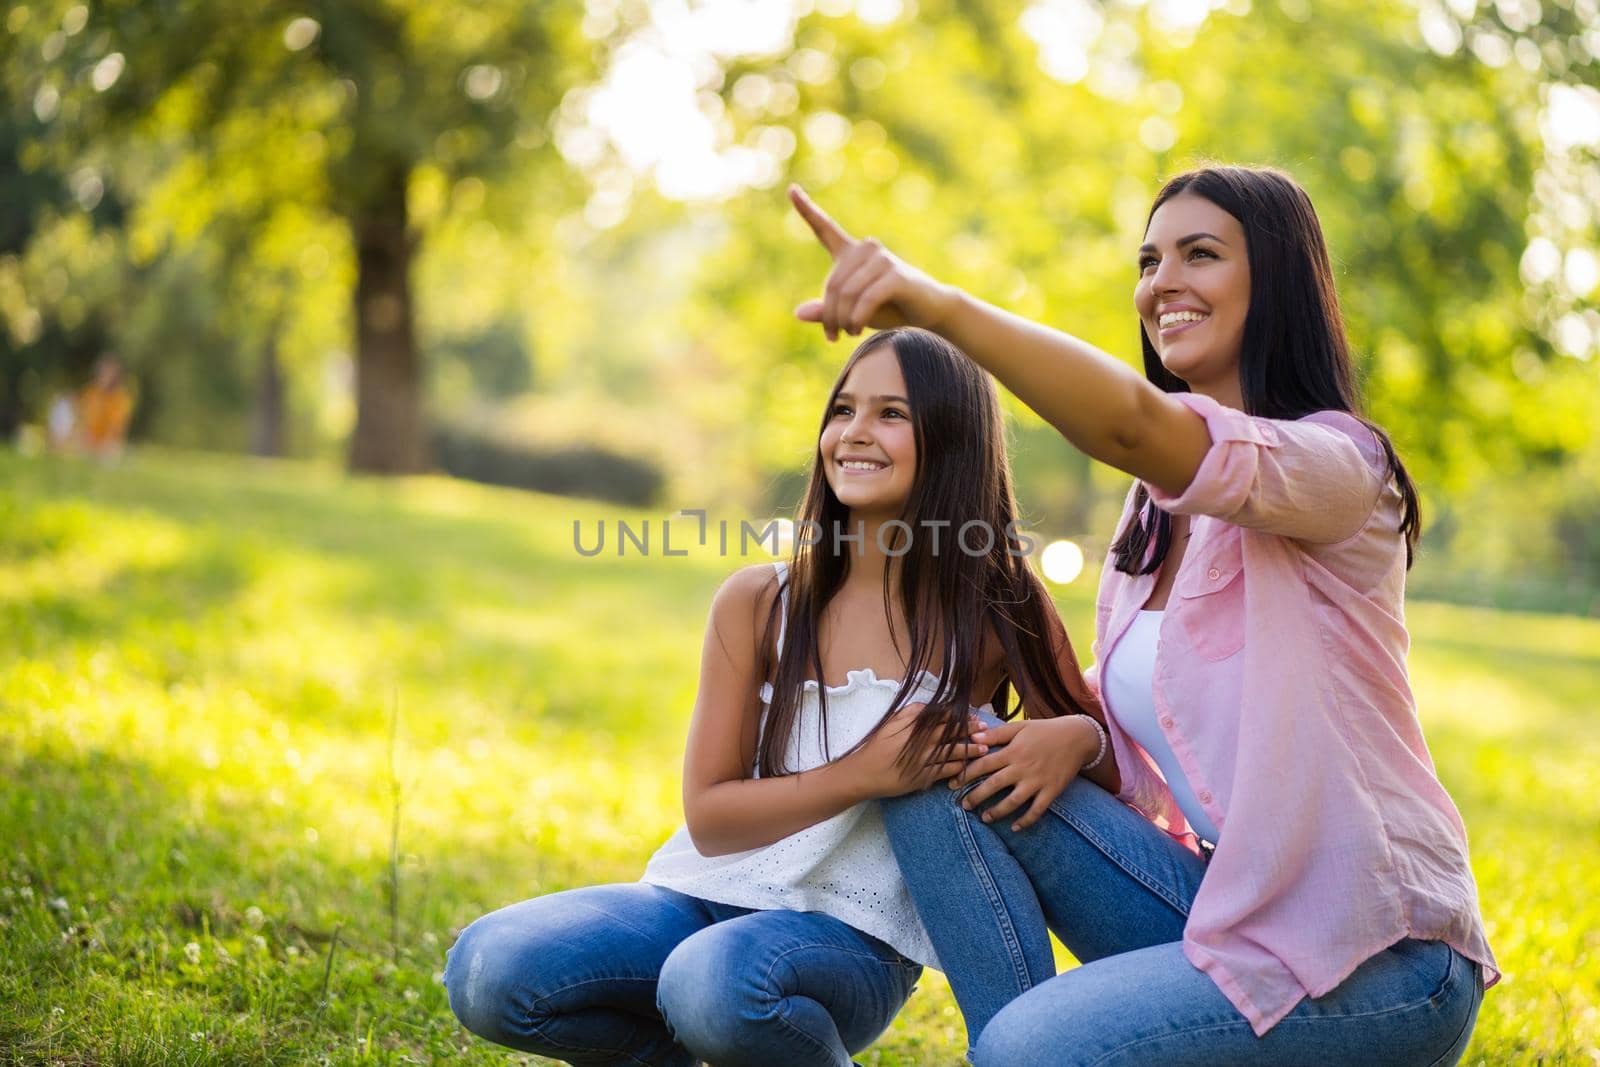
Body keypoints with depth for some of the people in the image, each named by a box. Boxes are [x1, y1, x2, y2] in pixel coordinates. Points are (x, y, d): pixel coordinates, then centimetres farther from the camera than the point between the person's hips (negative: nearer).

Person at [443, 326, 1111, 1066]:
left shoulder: (997, 614, -3)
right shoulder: (758, 603, 0)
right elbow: (709, 816, -1)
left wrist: (1065, 742, -21)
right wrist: (865, 773, -16)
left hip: (852, 937, -3)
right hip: (708, 896, 3)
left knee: (717, 983, -38)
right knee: (487, 972, -23)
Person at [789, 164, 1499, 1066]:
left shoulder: (1335, 462, -15)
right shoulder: (1161, 506, 12)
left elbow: (1134, 423, -35)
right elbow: (1128, 690, 17)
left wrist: (941, 305, -49)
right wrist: (1073, 734, -9)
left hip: (1377, 959, -8)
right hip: (1226, 906, 8)